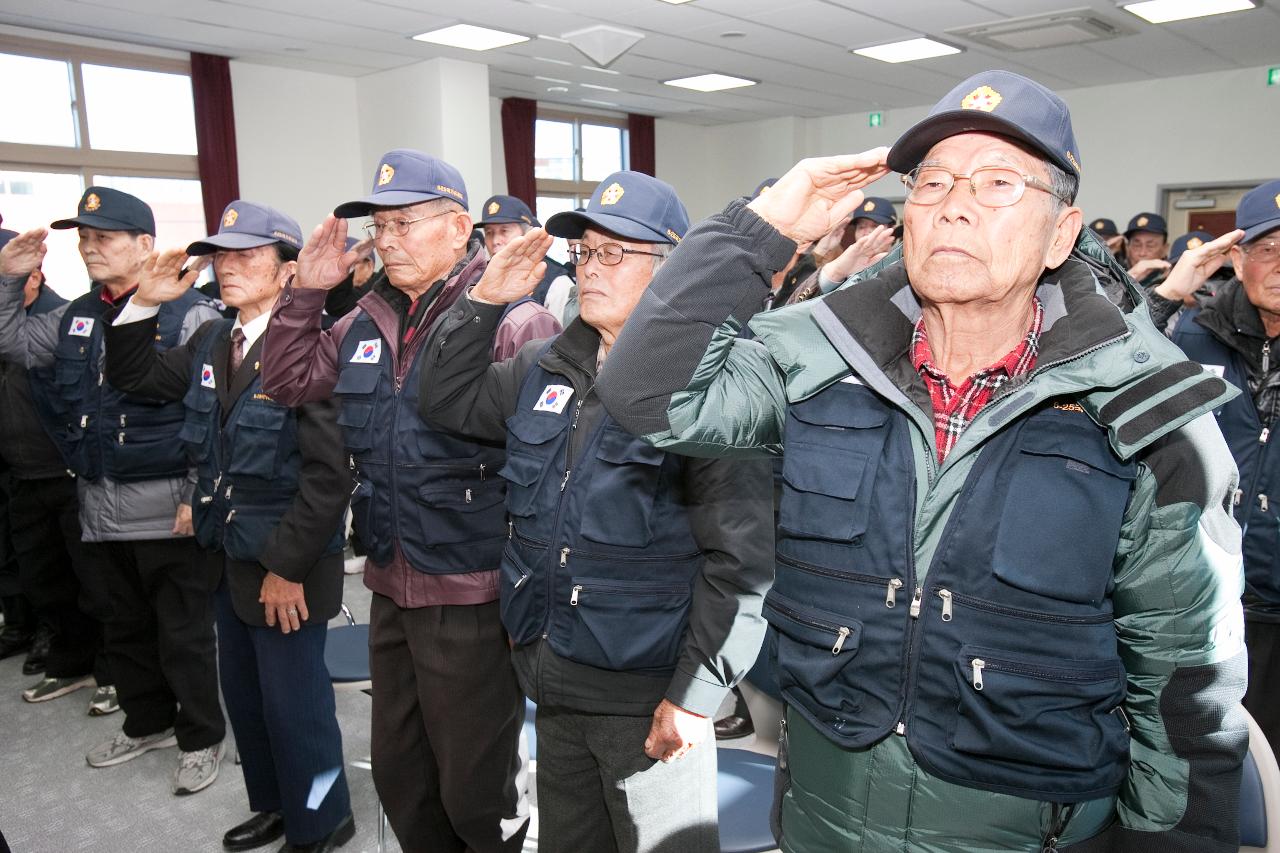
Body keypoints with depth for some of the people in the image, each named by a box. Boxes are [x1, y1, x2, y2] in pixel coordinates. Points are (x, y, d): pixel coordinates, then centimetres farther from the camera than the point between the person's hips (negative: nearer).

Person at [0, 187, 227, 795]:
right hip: (100, 509, 7)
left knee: (184, 633, 6)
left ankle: (201, 739, 23)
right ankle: (147, 722, 41)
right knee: (126, 627, 21)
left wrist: (202, 496, -18)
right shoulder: (76, 317, 11)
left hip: (168, 510, -7)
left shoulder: (190, 315, -11)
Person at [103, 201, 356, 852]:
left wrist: (287, 565, -19)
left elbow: (329, 473, -22)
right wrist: (143, 303, 0)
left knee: (293, 702, 8)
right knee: (244, 696, 21)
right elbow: (131, 377, 15)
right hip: (229, 556, 8)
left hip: (288, 566, -8)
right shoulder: (210, 342, 6)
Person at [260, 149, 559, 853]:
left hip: (473, 597, -7)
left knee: (475, 794, 11)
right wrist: (304, 292, 6)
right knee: (399, 776, 24)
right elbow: (287, 383, 19)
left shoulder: (514, 324, -15)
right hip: (391, 587, 7)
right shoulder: (366, 322, 8)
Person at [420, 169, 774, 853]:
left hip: (650, 698, -6)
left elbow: (740, 559, -19)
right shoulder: (545, 369, 6)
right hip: (555, 690, 7)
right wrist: (484, 301, 1)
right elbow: (445, 401, 15)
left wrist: (694, 698, -17)